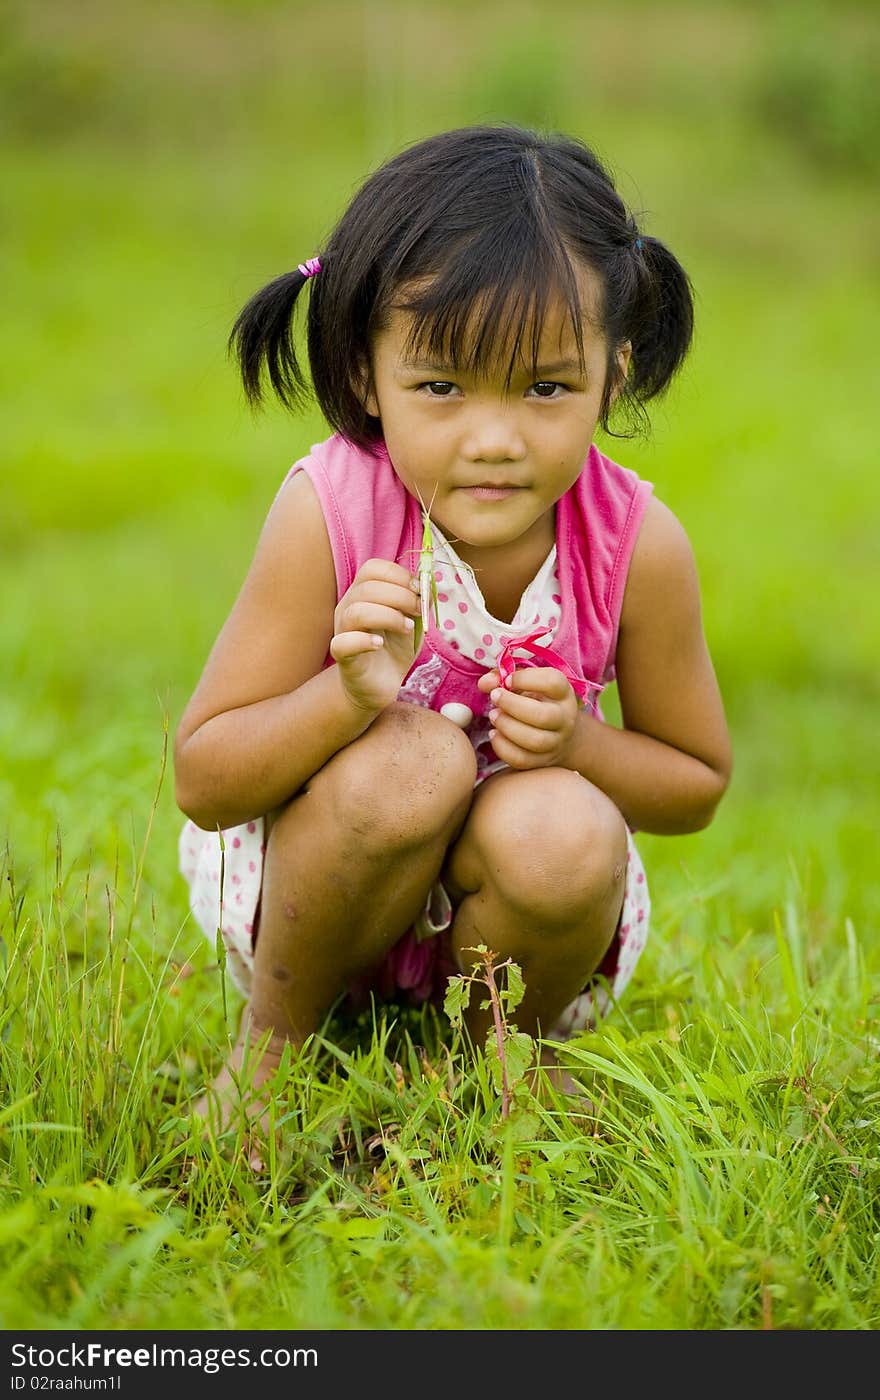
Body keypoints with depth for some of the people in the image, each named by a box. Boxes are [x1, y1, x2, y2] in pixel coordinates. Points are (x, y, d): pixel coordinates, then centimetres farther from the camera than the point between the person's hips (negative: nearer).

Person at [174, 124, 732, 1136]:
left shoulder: (637, 545, -17)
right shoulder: (330, 512, -22)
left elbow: (696, 783, -1)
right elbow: (201, 781, -19)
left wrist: (580, 746, -23)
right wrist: (348, 695, -39)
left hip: (494, 922, 2)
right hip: (305, 890, -1)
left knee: (565, 834, -31)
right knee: (410, 759, -32)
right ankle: (271, 1042, -5)